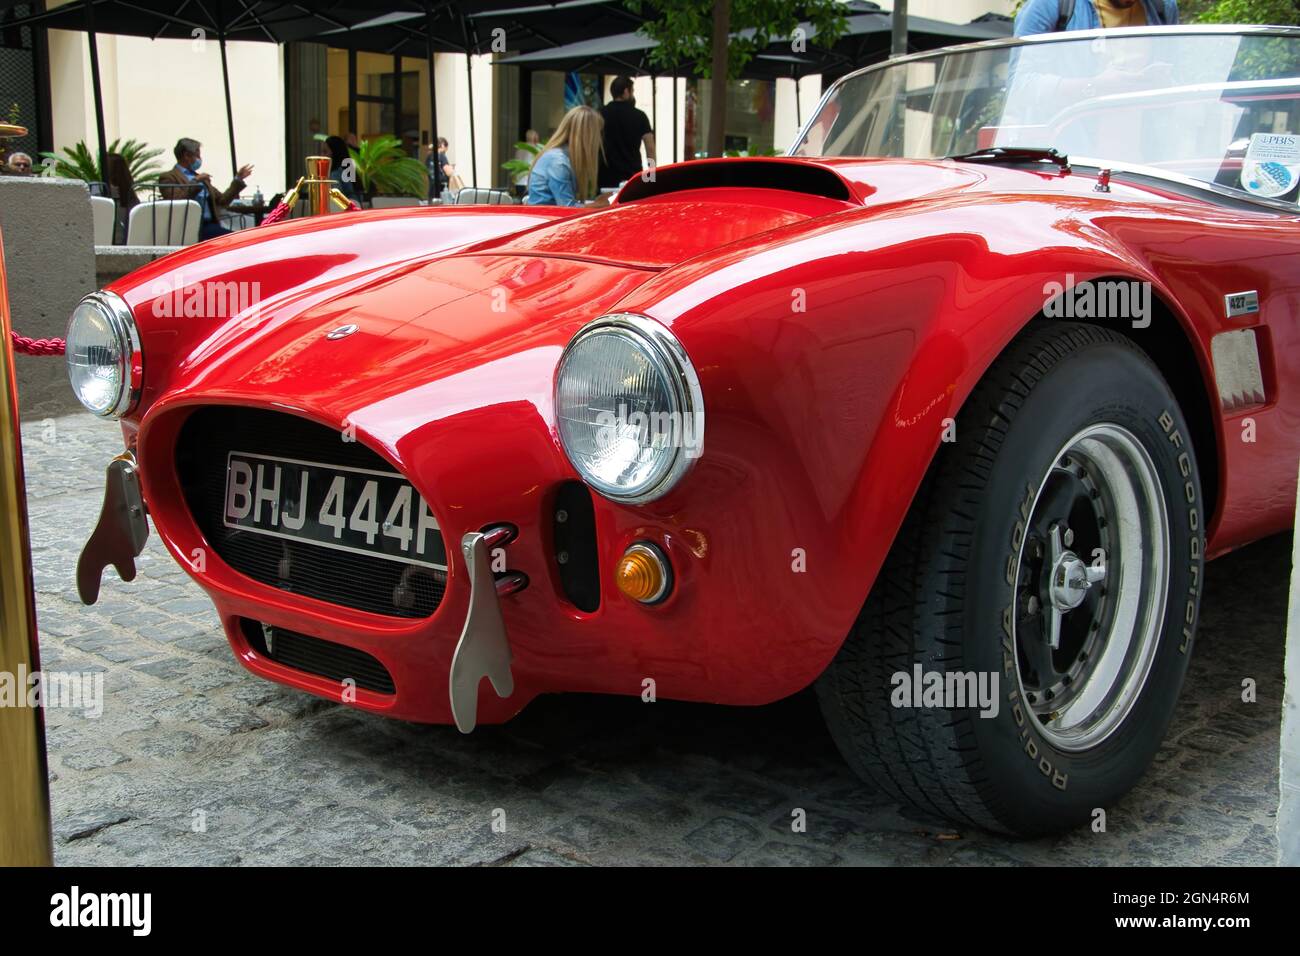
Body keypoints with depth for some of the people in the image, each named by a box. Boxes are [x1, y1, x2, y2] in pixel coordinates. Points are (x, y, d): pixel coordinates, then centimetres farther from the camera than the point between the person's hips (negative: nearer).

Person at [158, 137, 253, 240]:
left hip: (210, 225, 7)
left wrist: (238, 179, 24)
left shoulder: (199, 177, 27)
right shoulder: (168, 177, 6)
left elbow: (222, 201, 26)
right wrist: (195, 182, -11)